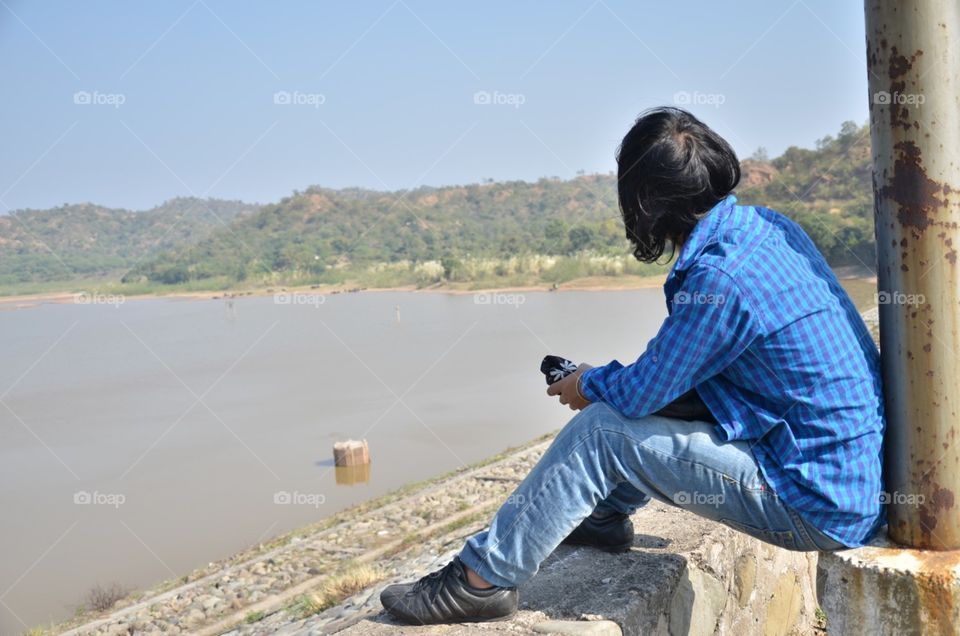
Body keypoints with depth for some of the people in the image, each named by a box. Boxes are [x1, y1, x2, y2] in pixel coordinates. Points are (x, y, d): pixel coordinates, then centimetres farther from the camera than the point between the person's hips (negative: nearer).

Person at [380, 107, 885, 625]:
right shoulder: (769, 225, 3)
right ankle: (605, 515, 32)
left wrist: (589, 384, 8)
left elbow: (641, 392, -14)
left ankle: (482, 578, 0)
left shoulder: (720, 277, -25)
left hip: (819, 509, -9)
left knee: (601, 429, -11)